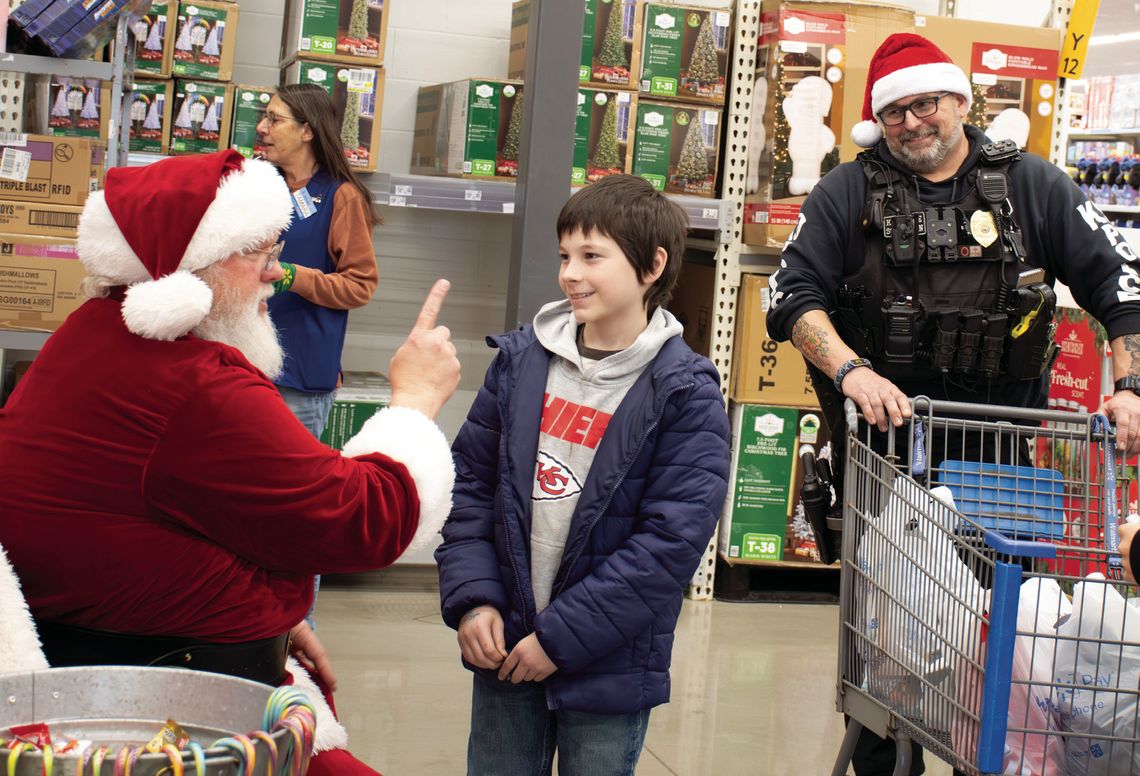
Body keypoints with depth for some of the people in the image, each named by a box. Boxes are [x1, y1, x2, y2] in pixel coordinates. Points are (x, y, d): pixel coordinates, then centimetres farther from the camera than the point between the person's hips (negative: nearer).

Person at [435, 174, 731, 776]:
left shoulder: (686, 396, -11)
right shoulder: (520, 360, 2)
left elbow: (672, 540, -15)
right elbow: (471, 483, 6)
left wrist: (562, 637, -16)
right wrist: (472, 599, -6)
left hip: (608, 669, -3)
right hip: (504, 650, 4)